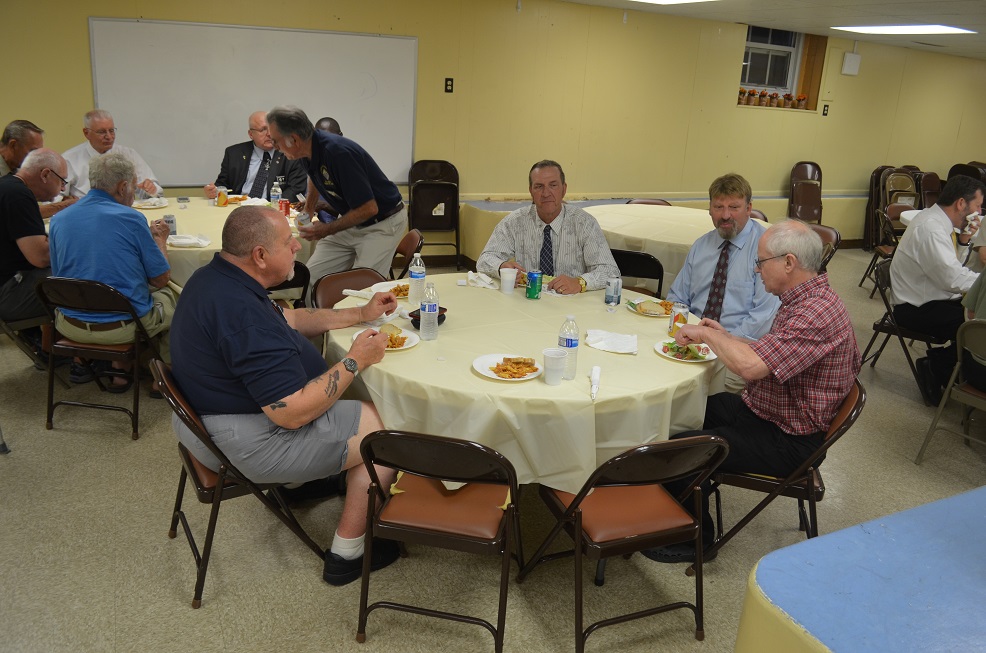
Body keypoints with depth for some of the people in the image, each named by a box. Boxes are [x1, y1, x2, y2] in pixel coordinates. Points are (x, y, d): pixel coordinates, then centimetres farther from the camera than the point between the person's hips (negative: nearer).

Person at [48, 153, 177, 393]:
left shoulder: (58, 220, 1)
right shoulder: (131, 219, -14)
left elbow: (57, 275, 14)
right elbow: (161, 278, -6)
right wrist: (159, 239, 13)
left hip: (70, 327, 5)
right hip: (123, 327, -5)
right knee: (170, 296, 23)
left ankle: (119, 370, 29)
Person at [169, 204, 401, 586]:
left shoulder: (214, 278, 2)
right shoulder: (244, 314, -32)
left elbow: (289, 319, 16)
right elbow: (292, 413, -30)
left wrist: (360, 314, 11)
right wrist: (355, 361, -18)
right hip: (245, 444, -10)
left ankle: (304, 479, 32)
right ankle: (347, 554, 7)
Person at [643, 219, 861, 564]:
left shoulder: (818, 313, -27)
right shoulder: (802, 299, 7)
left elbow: (750, 365, -36)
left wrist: (706, 334, -21)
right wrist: (724, 336, 7)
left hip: (787, 442, -10)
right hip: (760, 410, 11)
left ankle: (696, 537, 5)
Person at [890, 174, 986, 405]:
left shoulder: (934, 219, 10)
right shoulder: (930, 229, -22)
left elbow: (949, 267, 15)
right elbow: (954, 279, -28)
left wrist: (963, 240, 2)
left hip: (925, 301, 10)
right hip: (917, 310, -10)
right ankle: (936, 369, -1)